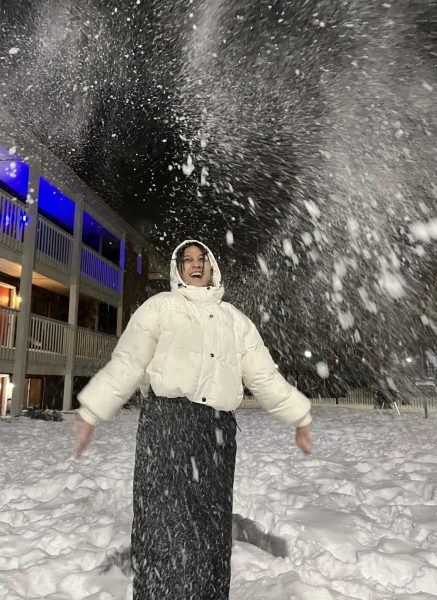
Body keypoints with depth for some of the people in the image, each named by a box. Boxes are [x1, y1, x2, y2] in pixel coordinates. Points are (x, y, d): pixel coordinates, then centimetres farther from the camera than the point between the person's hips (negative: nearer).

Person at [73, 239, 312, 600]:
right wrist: (91, 413, 0)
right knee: (167, 522, -5)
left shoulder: (235, 319, 20)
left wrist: (299, 418, 13)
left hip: (218, 427, 4)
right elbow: (127, 363, 5)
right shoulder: (161, 306, 11)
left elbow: (264, 376, 17)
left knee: (211, 525, 8)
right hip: (167, 420, -3)